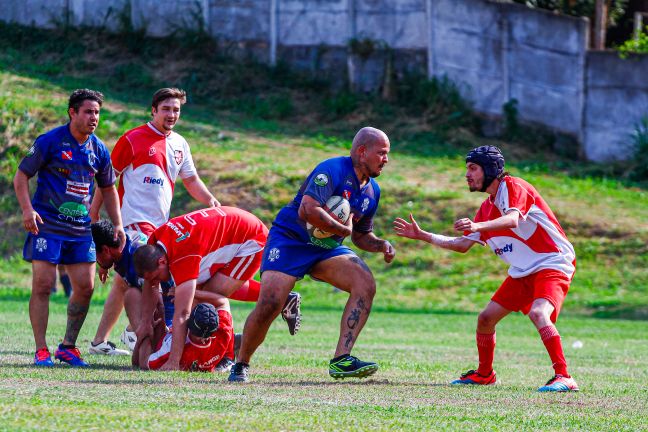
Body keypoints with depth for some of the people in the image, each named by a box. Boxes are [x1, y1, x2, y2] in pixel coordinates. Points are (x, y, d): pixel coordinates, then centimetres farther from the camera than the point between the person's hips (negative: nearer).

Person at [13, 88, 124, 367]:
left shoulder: (99, 150, 8)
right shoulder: (49, 141, -7)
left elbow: (108, 188, 21)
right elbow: (21, 176, -4)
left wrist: (117, 225, 12)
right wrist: (27, 209, -18)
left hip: (81, 229, 5)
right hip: (47, 226, -5)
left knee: (85, 287, 1)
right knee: (43, 285, -9)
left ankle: (68, 347, 16)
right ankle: (41, 350, -3)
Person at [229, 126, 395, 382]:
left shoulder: (372, 191, 9)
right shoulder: (333, 170, -19)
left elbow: (361, 235, 21)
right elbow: (308, 210, -32)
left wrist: (380, 245, 0)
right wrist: (343, 229, -20)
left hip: (327, 248, 7)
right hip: (289, 240, -7)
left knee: (365, 284, -17)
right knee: (269, 306, -21)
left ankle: (341, 360, -20)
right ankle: (241, 364, 4)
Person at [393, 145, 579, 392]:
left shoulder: (512, 187, -13)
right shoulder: (487, 208, 13)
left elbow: (513, 220, -34)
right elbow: (463, 244, 18)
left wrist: (478, 226, -51)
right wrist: (422, 236, 14)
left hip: (553, 263, -9)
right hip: (523, 272, 9)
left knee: (538, 313, -33)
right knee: (486, 318, 10)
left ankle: (563, 377, -35)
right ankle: (484, 374, 31)